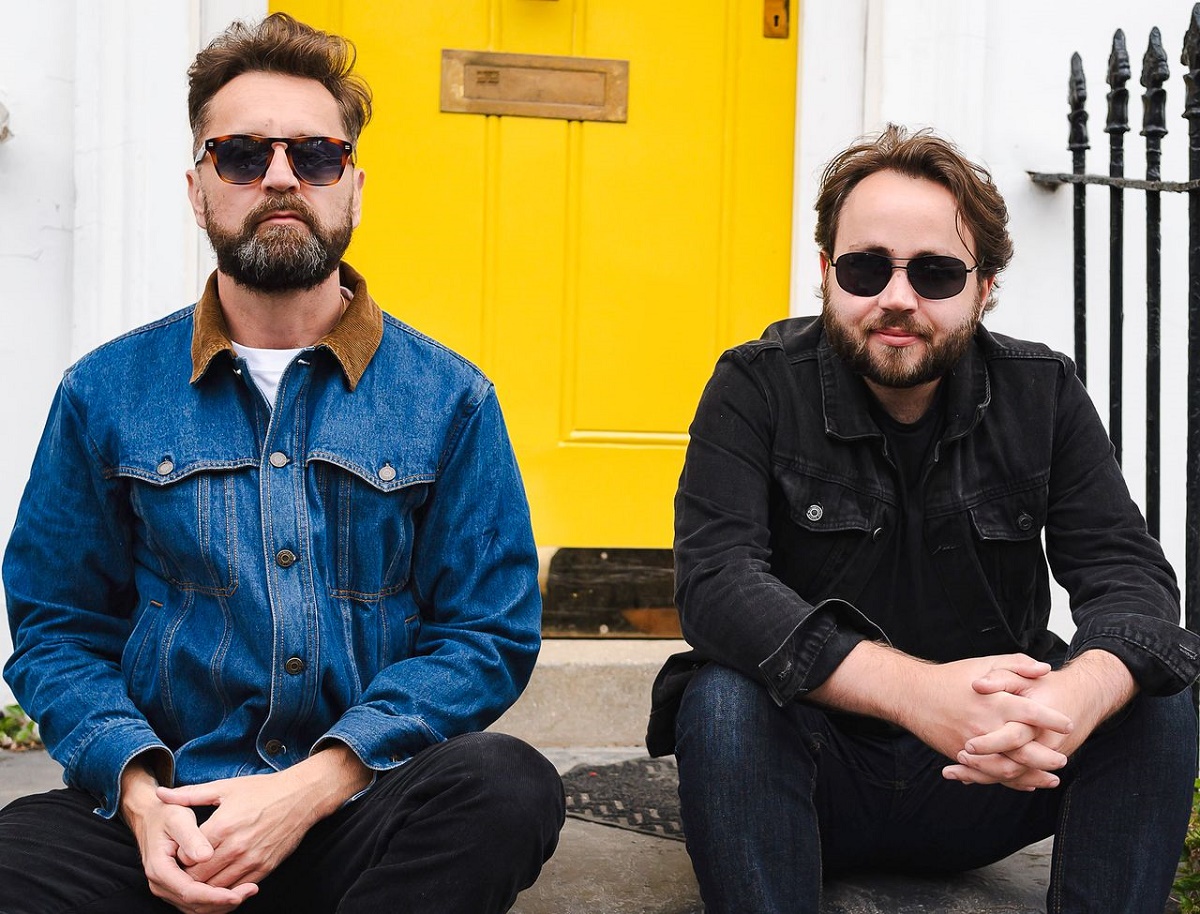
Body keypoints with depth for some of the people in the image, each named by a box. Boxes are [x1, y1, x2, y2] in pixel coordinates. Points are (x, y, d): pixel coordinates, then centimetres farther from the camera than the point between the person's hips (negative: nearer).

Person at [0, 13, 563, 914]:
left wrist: (314, 785, -14)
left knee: (507, 788, -31)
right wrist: (138, 791, -12)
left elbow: (489, 632, 0)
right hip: (163, 810, 0)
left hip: (368, 805, 1)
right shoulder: (106, 394, 8)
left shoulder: (448, 399, 4)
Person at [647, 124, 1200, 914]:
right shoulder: (757, 388, -10)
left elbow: (1127, 573, -11)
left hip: (981, 782, 3)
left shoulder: (1044, 396, -2)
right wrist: (916, 690, -40)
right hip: (816, 774, -2)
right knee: (724, 700, -32)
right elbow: (714, 578, -24)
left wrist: (1080, 692, -37)